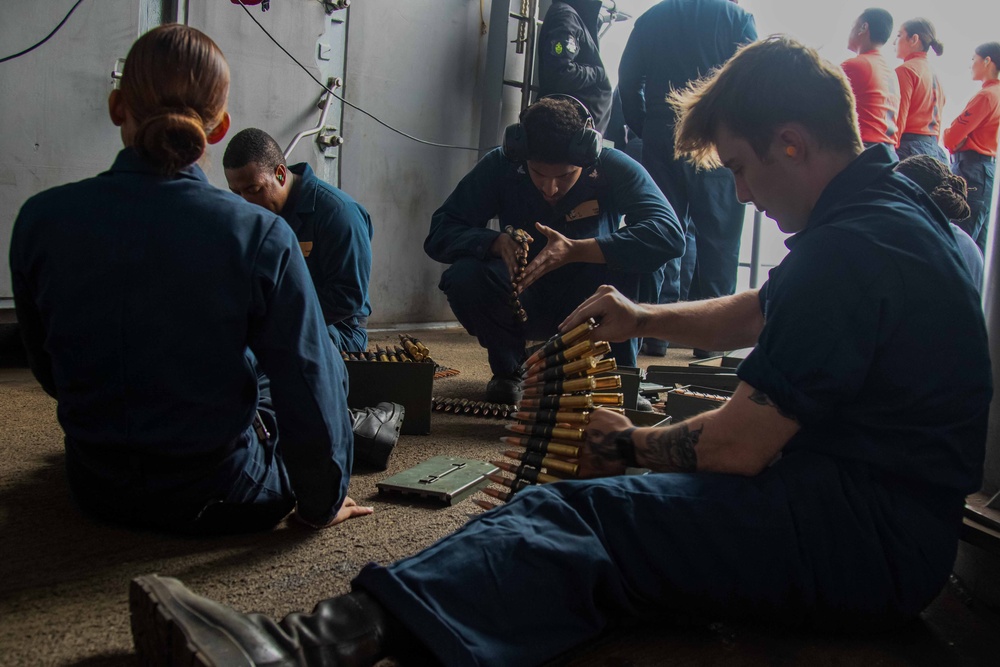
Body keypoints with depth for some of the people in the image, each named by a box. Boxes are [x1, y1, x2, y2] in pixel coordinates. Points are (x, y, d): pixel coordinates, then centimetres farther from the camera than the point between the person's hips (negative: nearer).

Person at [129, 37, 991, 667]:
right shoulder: (886, 199, 15)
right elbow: (760, 312, 31)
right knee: (575, 514, -2)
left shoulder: (852, 246, -21)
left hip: (876, 540, -10)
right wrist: (643, 319, 24)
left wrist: (633, 444, -1)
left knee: (576, 518, -28)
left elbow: (738, 449, -19)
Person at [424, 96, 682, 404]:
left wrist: (575, 250, -45)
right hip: (526, 306, 1)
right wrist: (496, 242, -40)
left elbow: (669, 232, -35)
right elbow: (439, 234, -19)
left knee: (630, 259, -31)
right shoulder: (500, 167, -17)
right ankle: (508, 370, 0)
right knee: (463, 277, -28)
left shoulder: (614, 168, -20)